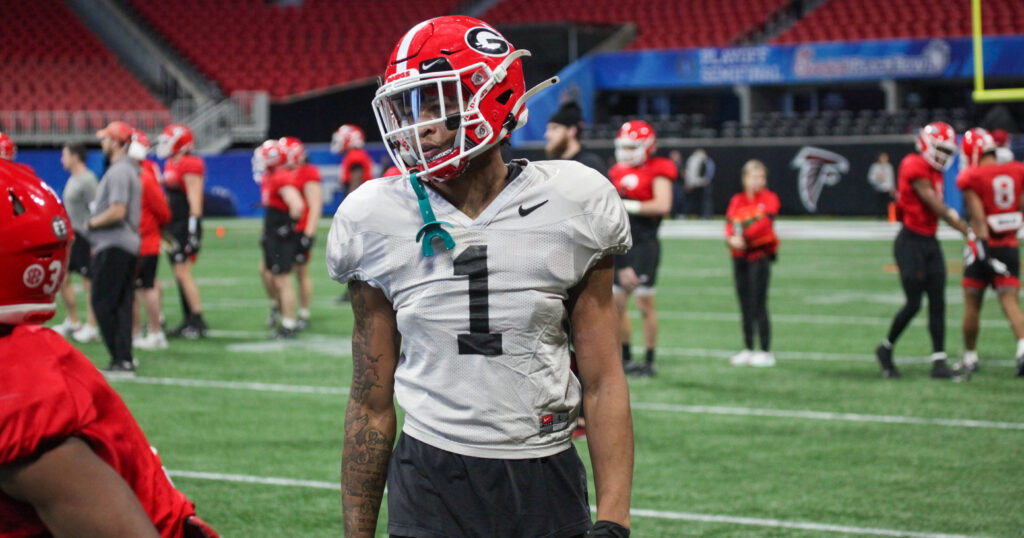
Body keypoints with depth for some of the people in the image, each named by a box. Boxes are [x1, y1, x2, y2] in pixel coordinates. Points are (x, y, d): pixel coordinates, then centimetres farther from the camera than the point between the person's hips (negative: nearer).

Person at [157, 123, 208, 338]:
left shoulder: (190, 166, -14)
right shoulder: (170, 165, 15)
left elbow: (195, 202, -17)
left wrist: (193, 232, -20)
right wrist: (167, 227, 23)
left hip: (185, 226, -10)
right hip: (173, 227, 10)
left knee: (183, 273, -10)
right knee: (179, 274, 10)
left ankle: (198, 322, -6)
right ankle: (188, 320, 15)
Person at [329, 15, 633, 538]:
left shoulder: (571, 207, -3)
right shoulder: (378, 219, 0)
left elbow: (603, 382, -1)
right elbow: (371, 402, 7)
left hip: (547, 488, 0)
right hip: (429, 486, 0)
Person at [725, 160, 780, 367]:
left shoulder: (769, 198, -2)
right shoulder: (736, 200, 11)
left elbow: (764, 223, -16)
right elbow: (729, 224, 1)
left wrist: (744, 237, -24)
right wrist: (731, 239, -20)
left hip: (760, 254, -5)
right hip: (740, 256, 5)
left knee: (758, 305, -7)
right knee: (745, 305, 9)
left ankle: (766, 352, -2)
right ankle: (748, 349, 17)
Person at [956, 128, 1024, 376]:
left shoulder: (971, 178, -11)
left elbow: (979, 218, -15)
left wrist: (985, 250, -15)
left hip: (984, 243, -4)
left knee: (972, 303, 11)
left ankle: (970, 358, 21)